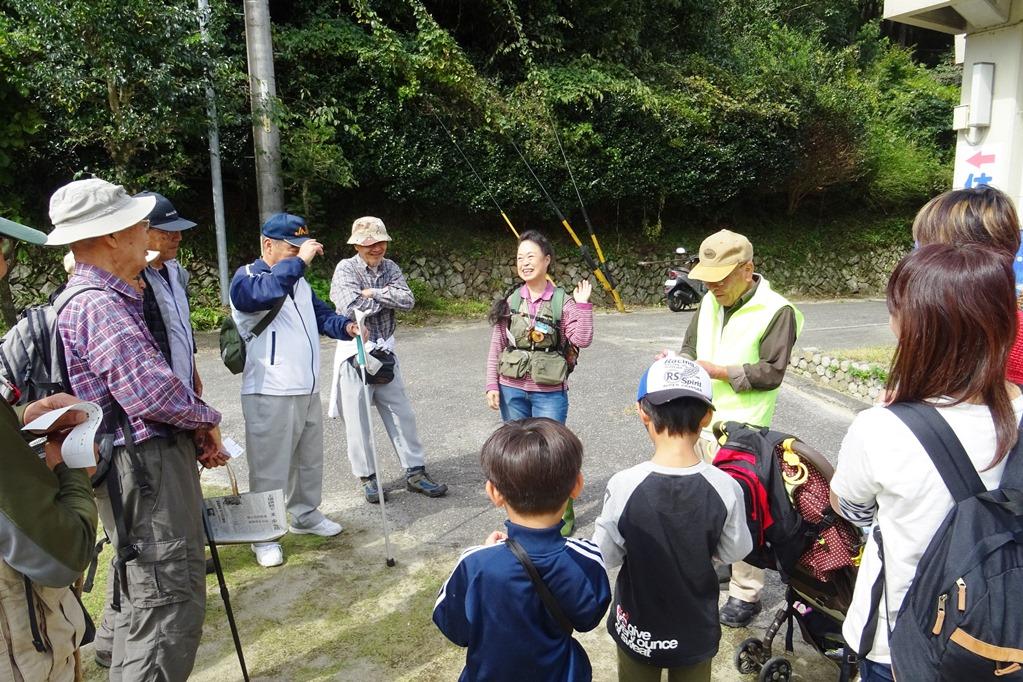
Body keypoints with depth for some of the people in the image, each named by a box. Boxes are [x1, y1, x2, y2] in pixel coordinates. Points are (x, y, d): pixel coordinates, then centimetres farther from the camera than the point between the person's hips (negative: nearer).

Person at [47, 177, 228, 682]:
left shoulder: (110, 299, 14)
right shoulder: (98, 306, -19)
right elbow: (151, 392, -27)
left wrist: (195, 431, 8)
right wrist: (206, 418, -8)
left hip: (152, 460, 11)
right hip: (145, 468, -11)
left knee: (146, 598, 23)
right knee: (171, 607, -6)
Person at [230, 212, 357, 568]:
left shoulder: (298, 280, 15)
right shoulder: (246, 278, -12)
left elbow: (320, 313, 23)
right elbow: (266, 293, -35)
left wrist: (345, 326, 3)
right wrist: (299, 261, -29)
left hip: (307, 390, 8)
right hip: (270, 395, -8)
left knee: (310, 458, 20)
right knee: (270, 467, 1)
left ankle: (306, 513, 38)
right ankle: (264, 535, 16)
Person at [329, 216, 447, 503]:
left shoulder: (390, 267, 7)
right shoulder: (345, 269, -7)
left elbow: (408, 300, -8)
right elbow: (354, 308, -22)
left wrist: (374, 293, -15)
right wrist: (387, 297, -9)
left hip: (385, 352, 5)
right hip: (355, 353, -4)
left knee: (402, 414, 8)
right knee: (358, 420, 4)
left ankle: (415, 472, 17)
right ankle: (367, 477, 18)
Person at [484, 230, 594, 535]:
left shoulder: (562, 301, -5)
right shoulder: (509, 301, 1)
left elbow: (581, 340, -13)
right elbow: (496, 346, 4)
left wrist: (583, 307, -20)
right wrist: (492, 385, 1)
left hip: (549, 392, -3)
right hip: (512, 390, 3)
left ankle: (563, 515, 22)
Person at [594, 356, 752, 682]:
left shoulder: (623, 486, -26)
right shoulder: (725, 487, -22)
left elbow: (607, 557, -14)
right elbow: (733, 553, -6)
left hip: (637, 628, -1)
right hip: (696, 631, 1)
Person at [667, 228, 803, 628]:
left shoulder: (776, 311, -11)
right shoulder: (709, 302, 10)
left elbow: (771, 372, -15)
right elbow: (691, 348, 17)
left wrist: (716, 371, -18)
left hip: (741, 429, -7)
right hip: (700, 420, 7)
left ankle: (746, 595, 14)